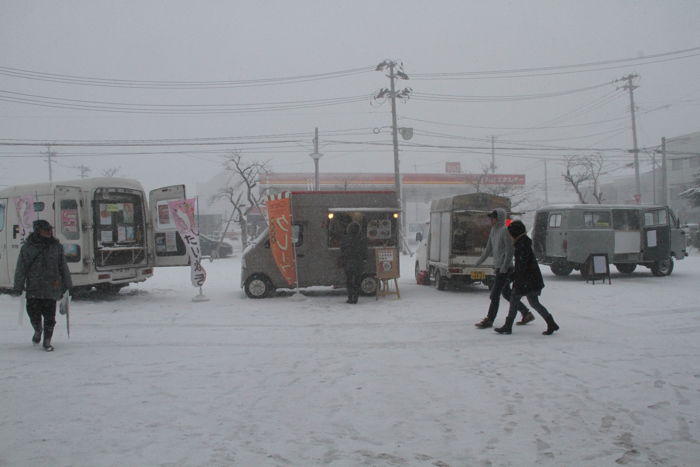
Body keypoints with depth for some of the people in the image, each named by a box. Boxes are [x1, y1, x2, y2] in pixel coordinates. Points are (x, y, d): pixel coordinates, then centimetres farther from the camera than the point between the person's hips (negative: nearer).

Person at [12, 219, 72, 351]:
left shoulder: (56, 246, 6)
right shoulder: (27, 247, 1)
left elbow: (63, 267, 11)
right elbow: (21, 269, 2)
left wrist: (67, 286, 10)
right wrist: (18, 288, -2)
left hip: (51, 289, 1)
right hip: (33, 289, -1)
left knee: (50, 317, 0)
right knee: (34, 315, 2)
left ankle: (47, 341, 15)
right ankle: (38, 331, 34)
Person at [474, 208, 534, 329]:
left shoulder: (505, 231, -16)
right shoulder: (493, 230, 11)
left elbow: (509, 251, -19)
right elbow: (489, 248, 21)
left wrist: (504, 268, -21)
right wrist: (479, 261, 24)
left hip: (505, 269, -9)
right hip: (498, 267, 9)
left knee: (495, 294, -6)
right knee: (506, 293, 16)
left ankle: (489, 320, 3)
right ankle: (526, 313, 26)